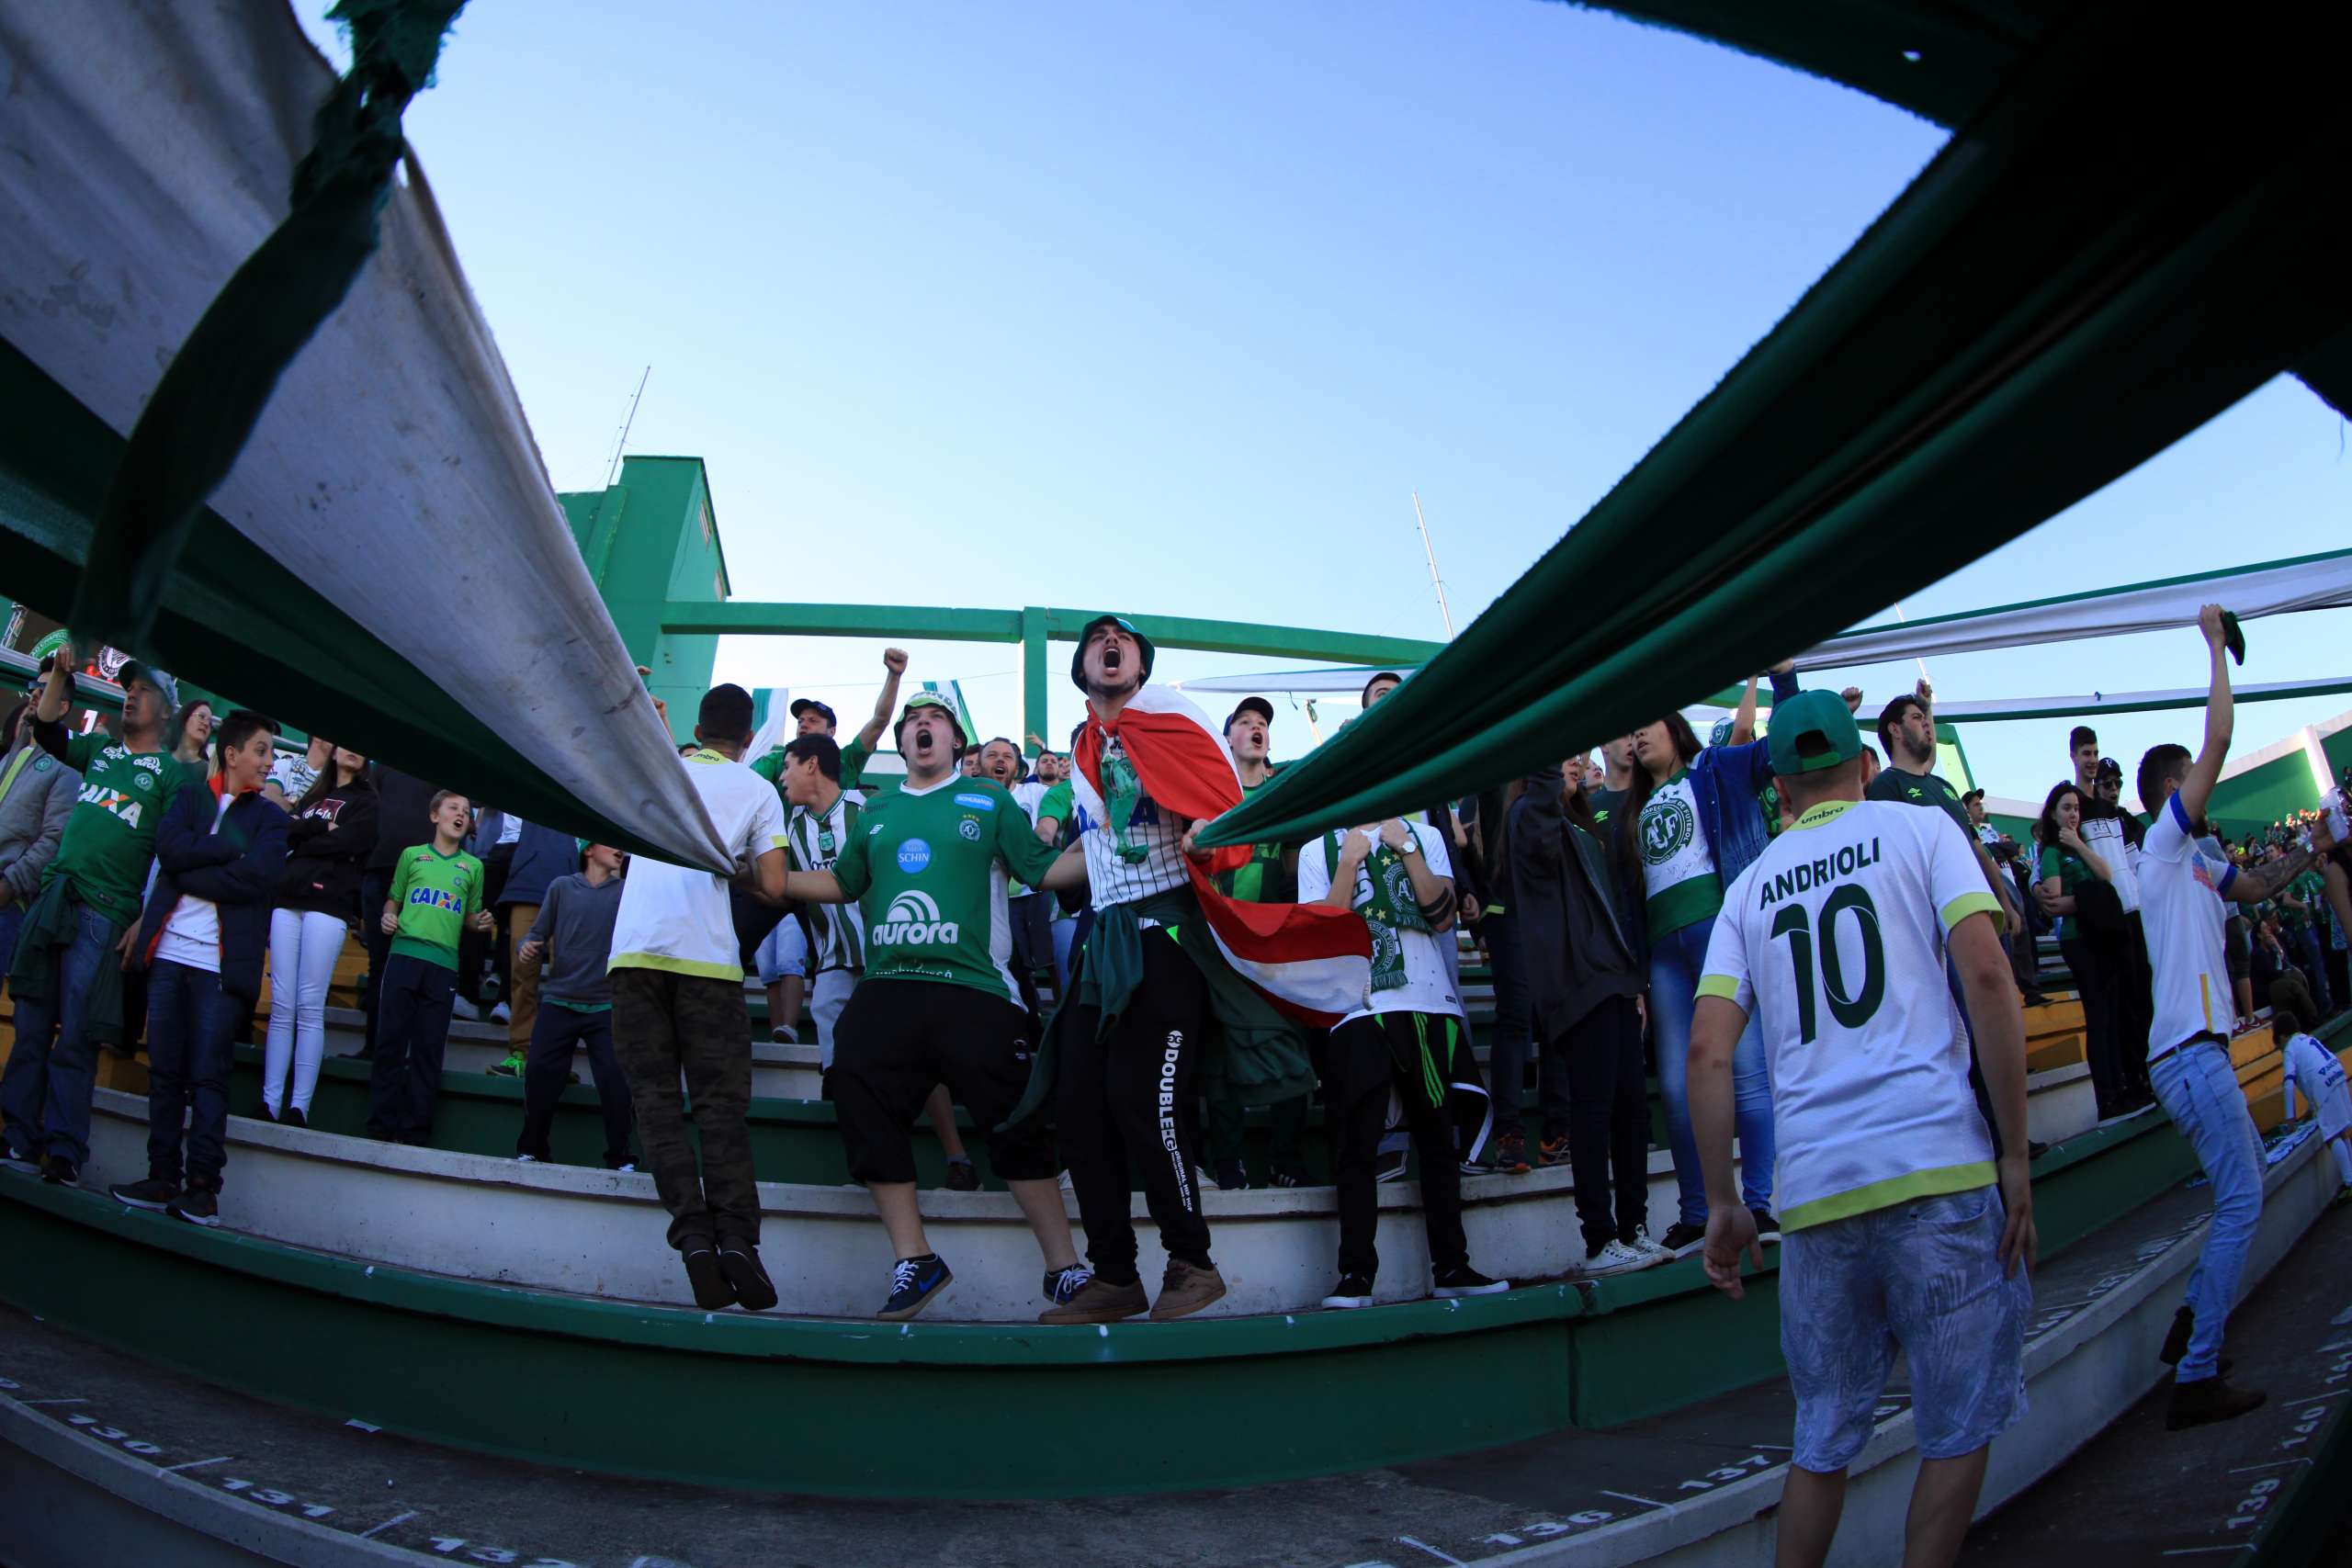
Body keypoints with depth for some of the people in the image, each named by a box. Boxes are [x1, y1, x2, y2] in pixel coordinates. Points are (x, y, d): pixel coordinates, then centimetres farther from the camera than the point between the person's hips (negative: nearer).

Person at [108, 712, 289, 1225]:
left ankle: (203, 1187, -1)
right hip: (169, 953, 2)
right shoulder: (189, 798, 15)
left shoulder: (269, 817, 10)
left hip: (221, 962, -2)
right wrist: (233, 844, -9)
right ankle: (163, 1179, 11)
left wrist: (188, 874, -8)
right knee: (164, 1071, 4)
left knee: (208, 1077, -4)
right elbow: (168, 849, -5)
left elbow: (260, 875, -9)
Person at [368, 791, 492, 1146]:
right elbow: (393, 899, 18)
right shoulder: (412, 855, 13)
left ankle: (415, 1131, 3)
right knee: (391, 1041, -3)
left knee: (428, 1050, 0)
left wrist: (481, 922, -1)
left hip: (444, 962, 1)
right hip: (404, 953, -1)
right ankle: (381, 1126, 3)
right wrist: (387, 917, -3)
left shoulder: (472, 867, 16)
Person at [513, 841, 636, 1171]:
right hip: (558, 1003, 1)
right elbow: (538, 931, 7)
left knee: (616, 1080, -10)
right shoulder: (562, 887, 7)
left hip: (606, 1007, 0)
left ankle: (620, 1158, 2)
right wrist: (527, 946, -14)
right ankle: (530, 1151, 15)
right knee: (540, 1075, -4)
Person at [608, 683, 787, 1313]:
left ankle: (694, 1237, -12)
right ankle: (736, 1239, -15)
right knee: (721, 1103, 0)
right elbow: (773, 890, 4)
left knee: (655, 1096, 2)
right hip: (706, 954, -2)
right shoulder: (759, 791, 12)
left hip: (636, 948, 2)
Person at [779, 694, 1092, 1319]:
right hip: (886, 987, 4)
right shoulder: (876, 813, 21)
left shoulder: (990, 802, 11)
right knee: (863, 1108, -4)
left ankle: (1064, 1268, 5)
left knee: (1016, 1125, -7)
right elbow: (839, 883, 25)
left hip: (973, 990, -4)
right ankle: (914, 1263, 9)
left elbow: (1046, 869, 5)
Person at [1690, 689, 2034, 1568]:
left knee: (1823, 1438, 15)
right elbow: (1986, 974, -7)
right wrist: (2017, 1155, -3)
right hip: (1937, 1165, -3)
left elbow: (1708, 1049, 5)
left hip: (1811, 1189, 3)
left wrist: (1722, 1204, 12)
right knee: (1959, 1424, 11)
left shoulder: (1751, 885, 15)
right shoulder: (1918, 829, 8)